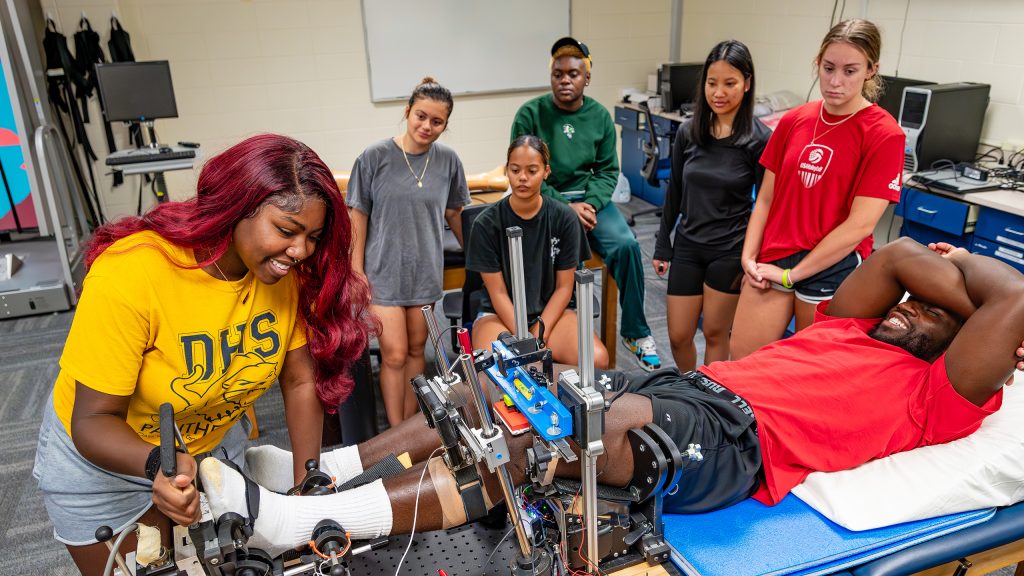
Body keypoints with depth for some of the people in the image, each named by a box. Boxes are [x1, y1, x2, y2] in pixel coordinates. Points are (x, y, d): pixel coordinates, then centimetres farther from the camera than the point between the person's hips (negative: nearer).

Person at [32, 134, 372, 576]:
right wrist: (158, 465, -46)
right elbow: (94, 421, -27)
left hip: (212, 444, 4)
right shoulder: (130, 273, -34)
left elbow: (301, 382, -15)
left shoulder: (287, 271, -21)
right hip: (100, 455, -3)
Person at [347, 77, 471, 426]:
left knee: (416, 350, 12)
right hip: (384, 270, -3)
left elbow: (454, 214, 11)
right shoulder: (375, 157, -9)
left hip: (426, 269, 3)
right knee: (395, 355, -2)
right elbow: (358, 215, -4)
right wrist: (357, 271, -5)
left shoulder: (448, 161, -1)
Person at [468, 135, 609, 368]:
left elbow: (564, 287, -1)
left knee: (597, 360, -25)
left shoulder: (564, 218, -3)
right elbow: (498, 292, -7)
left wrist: (540, 335, -13)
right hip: (500, 314, -2)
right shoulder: (486, 223, -8)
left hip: (552, 311, 3)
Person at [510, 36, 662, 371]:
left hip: (589, 197, 3)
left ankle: (635, 331, -4)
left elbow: (608, 170, 8)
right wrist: (566, 207, -14)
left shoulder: (600, 116, 6)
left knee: (626, 244, -22)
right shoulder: (530, 114, -4)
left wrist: (590, 204, -12)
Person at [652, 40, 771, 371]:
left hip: (731, 250, -3)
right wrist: (662, 245, 10)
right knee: (678, 336, 9)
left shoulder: (760, 139, -10)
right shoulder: (688, 132, 1)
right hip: (688, 245, 4)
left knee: (715, 333, 9)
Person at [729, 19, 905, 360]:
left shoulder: (884, 135, -10)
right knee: (740, 359, 8)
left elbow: (860, 224, -15)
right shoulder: (793, 121, 4)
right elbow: (766, 197, 8)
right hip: (772, 261, 4)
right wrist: (749, 256, -4)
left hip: (832, 270, -4)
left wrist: (792, 274, -13)